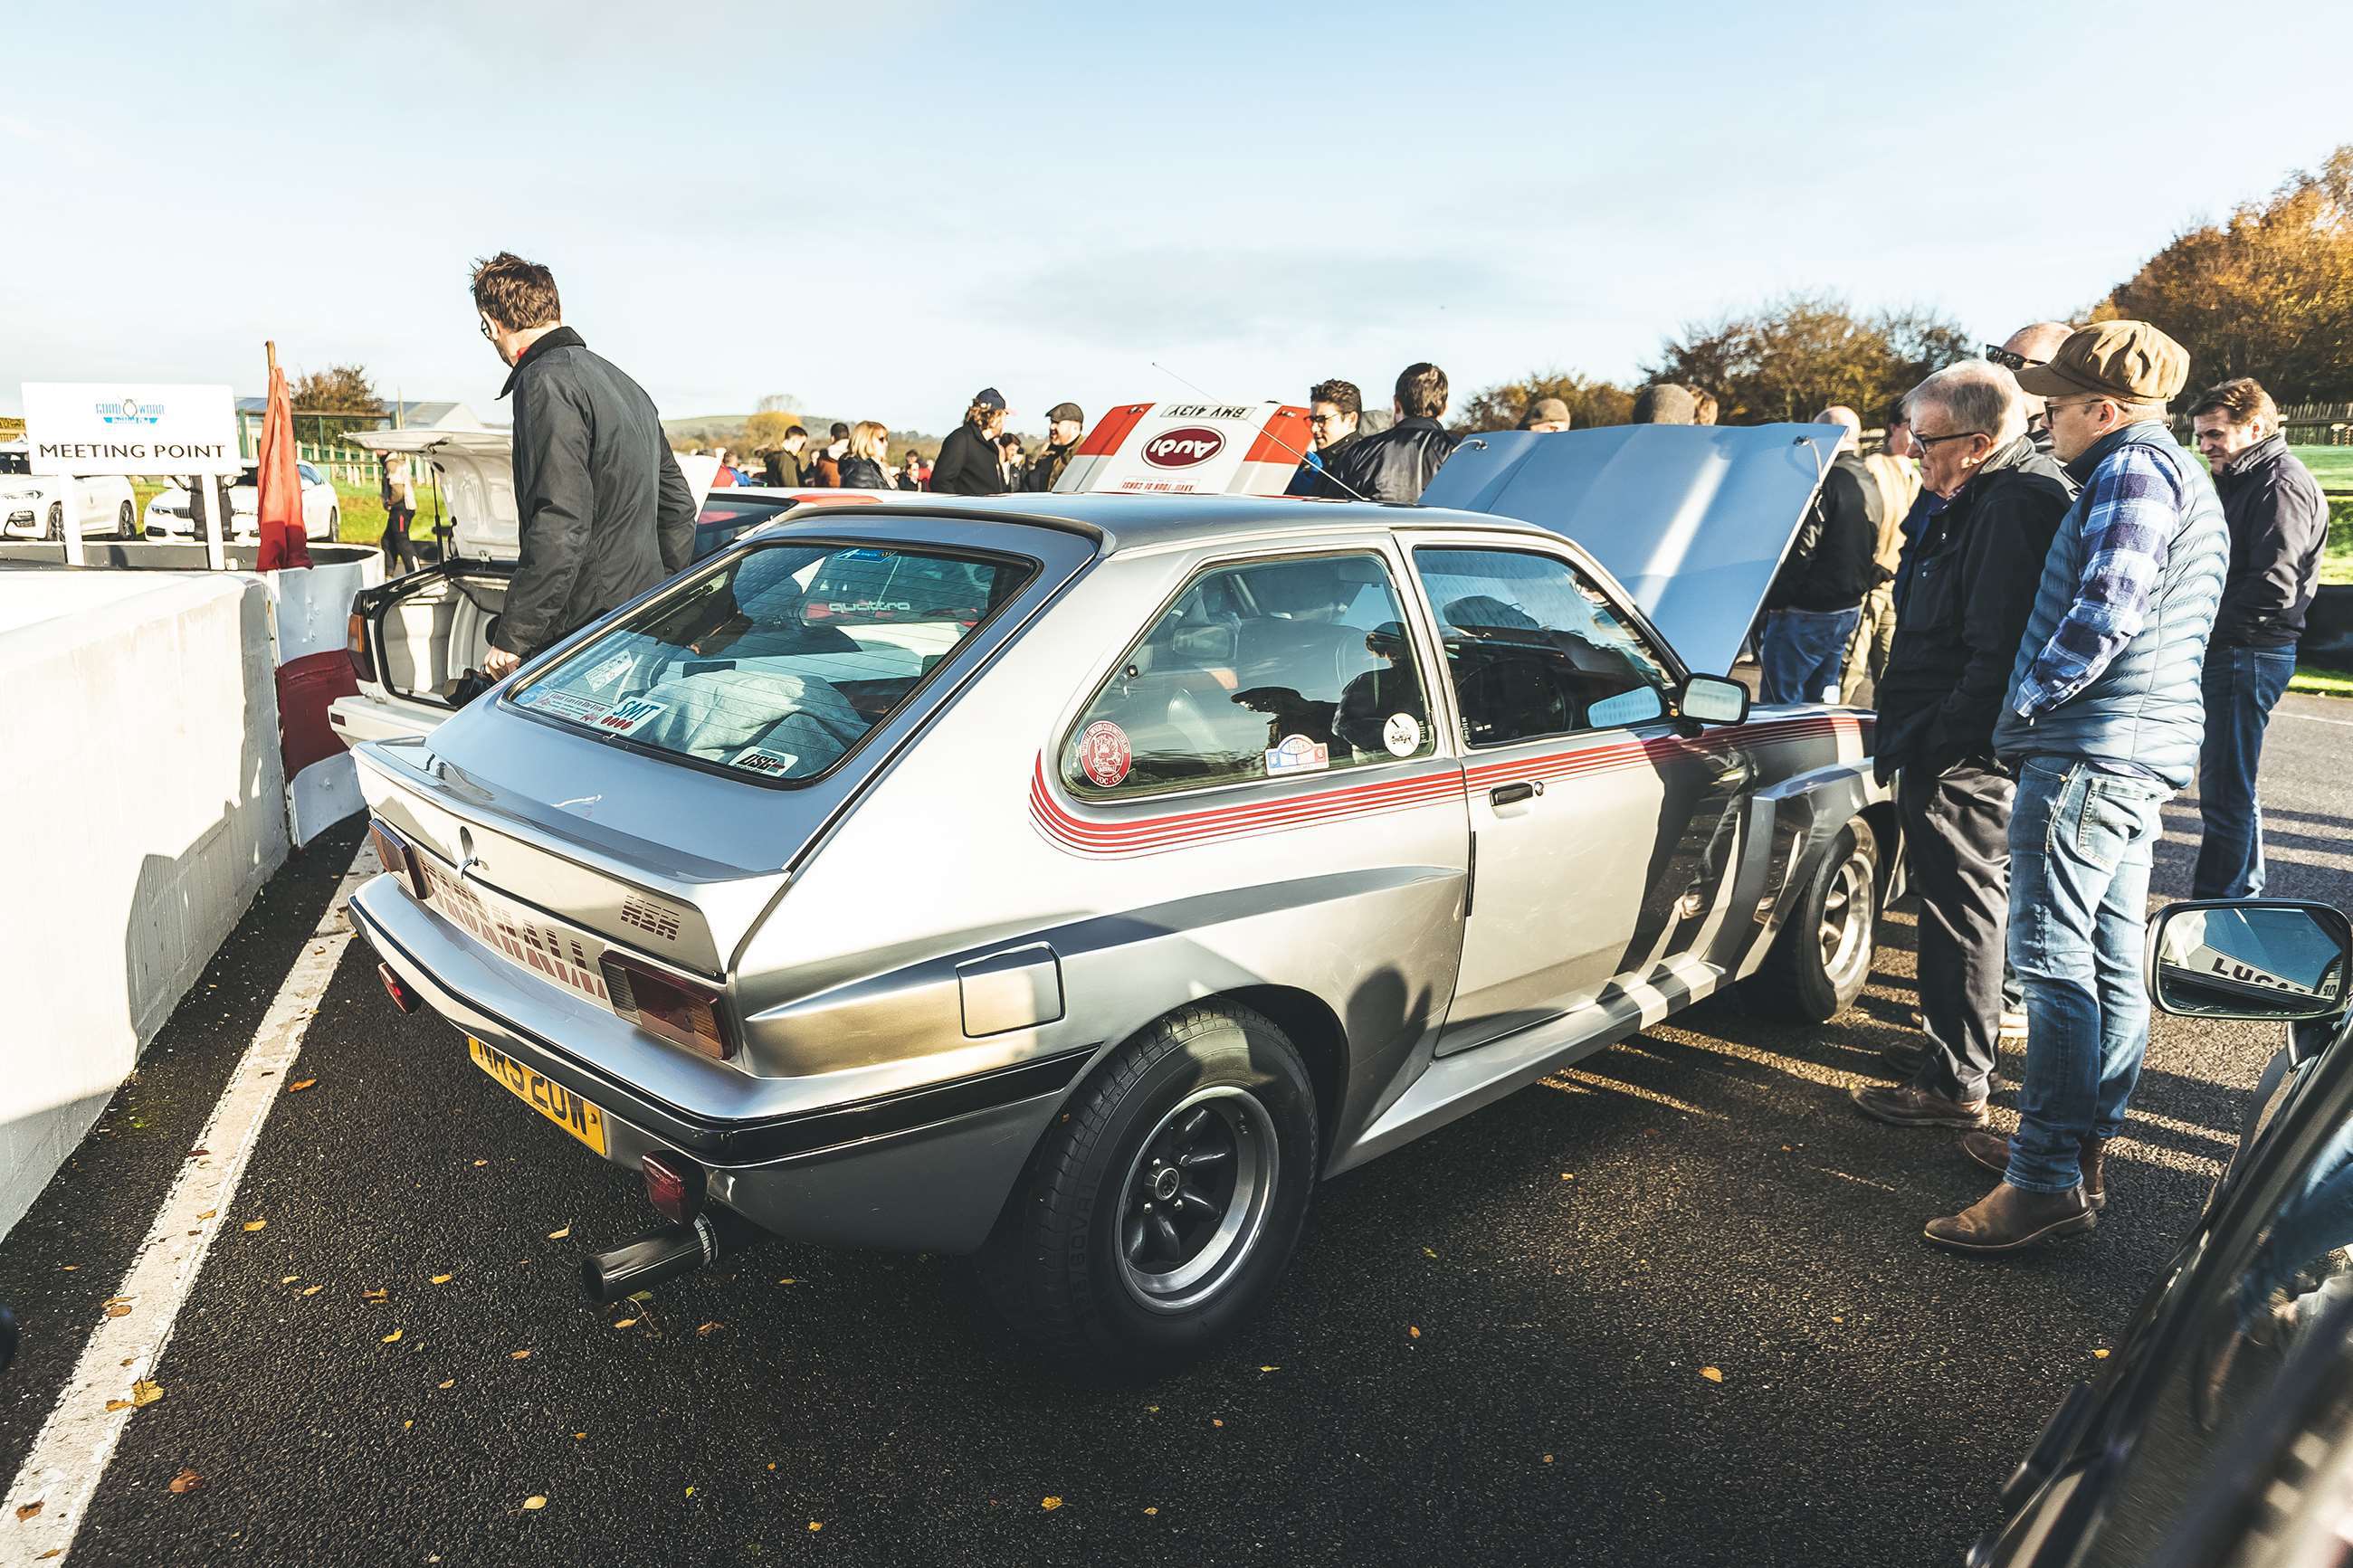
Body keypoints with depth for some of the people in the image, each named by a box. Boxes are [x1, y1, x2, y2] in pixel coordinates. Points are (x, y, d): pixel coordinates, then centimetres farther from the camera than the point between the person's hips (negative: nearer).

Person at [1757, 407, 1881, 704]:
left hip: (1806, 612, -10)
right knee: (1818, 700, 18)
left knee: (1780, 703, -5)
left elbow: (1800, 549, -20)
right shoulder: (1870, 483, 14)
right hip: (1850, 610, 10)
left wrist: (1772, 599, -13)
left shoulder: (1826, 480, -16)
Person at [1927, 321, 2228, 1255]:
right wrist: (2034, 714, 18)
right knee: (2112, 960, 14)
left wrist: (2022, 705, -12)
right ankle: (2085, 1145, 24)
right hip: (2148, 752, 11)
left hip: (2090, 754, -11)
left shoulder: (2135, 470, -12)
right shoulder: (2184, 478, 22)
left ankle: (2048, 1181, -4)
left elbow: (2103, 613, -24)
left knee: (2054, 963, -9)